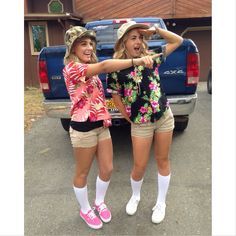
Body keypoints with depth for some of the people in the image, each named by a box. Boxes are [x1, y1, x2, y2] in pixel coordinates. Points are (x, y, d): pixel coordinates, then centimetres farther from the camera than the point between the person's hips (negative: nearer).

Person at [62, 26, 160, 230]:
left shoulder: (90, 69, 16)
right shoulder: (72, 68, -16)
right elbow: (104, 66, -30)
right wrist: (137, 61, -37)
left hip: (102, 126, 8)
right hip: (83, 128, -8)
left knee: (107, 169, 14)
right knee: (83, 173, 12)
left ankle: (99, 202, 39)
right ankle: (85, 210, 35)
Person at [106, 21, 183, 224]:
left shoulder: (151, 57, 1)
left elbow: (178, 41, 8)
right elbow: (116, 96, 3)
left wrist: (155, 29, -3)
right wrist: (129, 117, 3)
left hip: (165, 117, 3)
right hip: (141, 123, -2)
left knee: (163, 161, 12)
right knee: (140, 166, 6)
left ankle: (161, 203, 34)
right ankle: (135, 196, 39)